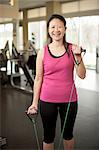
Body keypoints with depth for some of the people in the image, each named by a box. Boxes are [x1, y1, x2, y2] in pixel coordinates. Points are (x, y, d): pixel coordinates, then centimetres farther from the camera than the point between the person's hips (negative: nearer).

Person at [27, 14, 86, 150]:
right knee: (48, 136, 13)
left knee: (68, 134, 19)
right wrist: (34, 102, 2)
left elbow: (82, 75, -5)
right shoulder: (43, 52, -3)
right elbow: (38, 79, 1)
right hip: (47, 100, 0)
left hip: (69, 99, 0)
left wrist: (77, 57, -20)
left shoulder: (73, 49, -3)